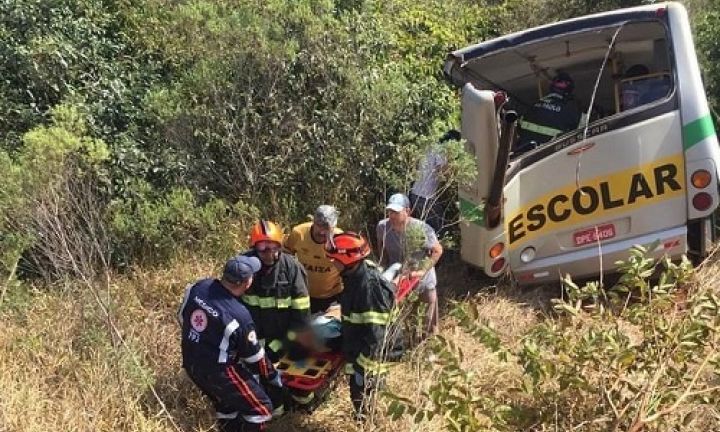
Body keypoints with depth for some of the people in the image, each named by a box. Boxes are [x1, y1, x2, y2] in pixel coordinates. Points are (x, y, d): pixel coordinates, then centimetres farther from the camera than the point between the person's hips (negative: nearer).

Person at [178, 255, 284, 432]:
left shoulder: (198, 286, -10)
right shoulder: (239, 315, -27)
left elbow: (182, 317, 8)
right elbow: (253, 355, -14)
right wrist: (273, 377, 4)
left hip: (191, 362, 8)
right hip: (217, 371, -8)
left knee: (226, 405, 27)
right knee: (260, 409, 5)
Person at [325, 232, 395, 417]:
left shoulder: (369, 286, -28)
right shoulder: (355, 277, 2)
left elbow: (375, 334, -28)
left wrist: (363, 365, -24)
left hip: (366, 360, -9)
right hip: (357, 354, 9)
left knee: (364, 402, 5)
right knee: (359, 398, 22)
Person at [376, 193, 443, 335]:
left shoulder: (421, 229, -30)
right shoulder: (382, 226, -17)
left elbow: (437, 251, -16)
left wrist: (423, 270, -22)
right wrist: (384, 265, -2)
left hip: (422, 282, -3)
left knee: (427, 325, 16)